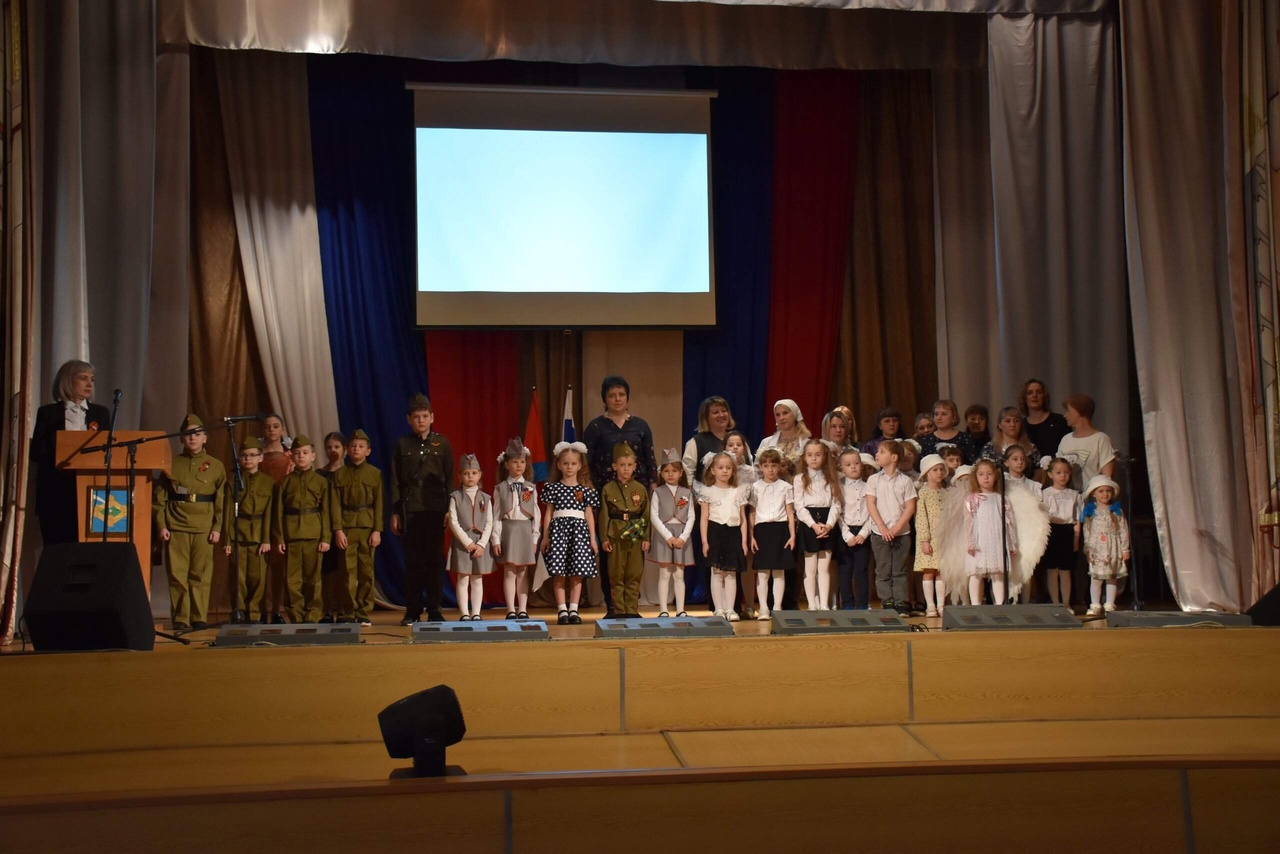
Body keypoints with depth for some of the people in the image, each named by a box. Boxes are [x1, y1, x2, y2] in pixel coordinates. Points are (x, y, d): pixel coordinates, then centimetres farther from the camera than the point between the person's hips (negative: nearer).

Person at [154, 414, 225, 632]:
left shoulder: (216, 466, 8)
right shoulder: (171, 464, 8)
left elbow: (221, 501, 6)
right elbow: (159, 498, 6)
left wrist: (217, 528, -2)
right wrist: (161, 525, -2)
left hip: (204, 529, 0)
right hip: (176, 528, 0)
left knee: (201, 576, 1)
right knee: (177, 575, 0)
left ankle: (199, 619, 8)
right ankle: (180, 619, 6)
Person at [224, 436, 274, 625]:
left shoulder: (268, 482, 6)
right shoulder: (234, 481, 7)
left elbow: (269, 513, 1)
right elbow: (228, 511, 4)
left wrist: (267, 539, -6)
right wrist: (227, 539, -2)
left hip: (259, 535, 0)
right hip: (238, 535, 0)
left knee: (258, 576, -2)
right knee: (240, 576, 0)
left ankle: (254, 613, 8)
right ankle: (239, 612, 10)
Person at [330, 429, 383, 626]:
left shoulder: (375, 474, 7)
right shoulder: (339, 474, 8)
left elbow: (379, 504, 3)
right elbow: (336, 504, 3)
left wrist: (377, 530, -4)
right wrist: (337, 529, -7)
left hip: (368, 527, 0)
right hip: (346, 527, 0)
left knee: (366, 571, 1)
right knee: (347, 571, -2)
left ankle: (364, 613, 7)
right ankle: (346, 613, 4)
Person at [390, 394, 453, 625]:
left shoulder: (442, 444, 7)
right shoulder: (402, 444, 7)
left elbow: (450, 478, 7)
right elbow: (395, 481, 7)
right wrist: (395, 512, 1)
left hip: (436, 509, 0)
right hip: (410, 510, 0)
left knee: (435, 560, 1)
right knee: (413, 560, 2)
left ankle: (434, 609, 8)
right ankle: (412, 610, 8)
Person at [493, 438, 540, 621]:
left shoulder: (531, 488, 6)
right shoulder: (500, 488, 3)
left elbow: (536, 514, 5)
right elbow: (496, 515, 0)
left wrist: (535, 538, -1)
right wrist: (496, 539, -5)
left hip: (525, 530, 1)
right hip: (508, 529, -1)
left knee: (523, 572, 4)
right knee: (509, 572, -1)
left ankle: (523, 610, 7)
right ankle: (511, 610, 2)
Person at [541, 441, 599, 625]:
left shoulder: (585, 490, 9)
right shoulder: (553, 488, 7)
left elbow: (589, 514, 10)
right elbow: (548, 513, 8)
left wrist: (593, 538, 6)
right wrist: (545, 536, 4)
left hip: (579, 529, 1)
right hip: (559, 528, -1)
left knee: (577, 574, -2)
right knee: (559, 574, -5)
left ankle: (573, 610, 4)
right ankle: (562, 611, -2)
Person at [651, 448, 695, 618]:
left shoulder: (686, 493, 7)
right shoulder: (658, 492, 1)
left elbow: (691, 517, 3)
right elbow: (654, 516, -6)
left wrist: (683, 537, -10)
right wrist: (668, 536, -13)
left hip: (682, 535, 2)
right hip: (663, 535, -2)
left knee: (679, 575, 5)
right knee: (664, 574, -1)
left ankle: (680, 610, 8)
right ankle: (663, 610, 2)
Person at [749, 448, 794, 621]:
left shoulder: (785, 487, 7)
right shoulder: (756, 487, 6)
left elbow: (790, 513, 7)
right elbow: (752, 513, 5)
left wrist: (792, 535, 0)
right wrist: (751, 536, 0)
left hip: (780, 529, 0)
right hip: (762, 529, 0)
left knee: (779, 572, 4)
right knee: (762, 573, 0)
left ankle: (777, 608, 9)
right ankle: (763, 609, 3)